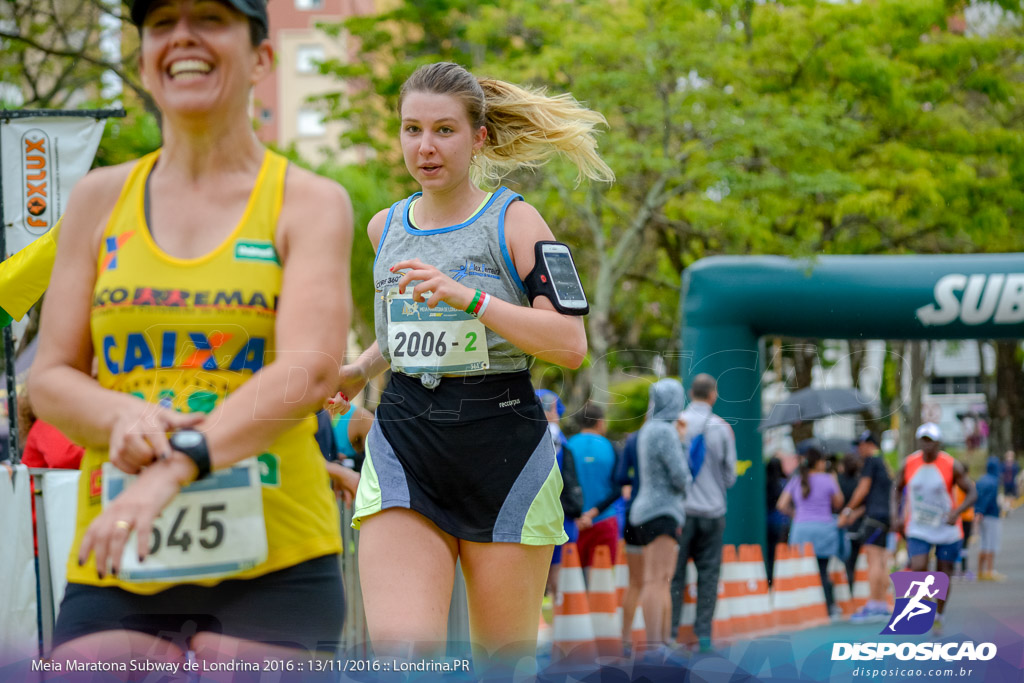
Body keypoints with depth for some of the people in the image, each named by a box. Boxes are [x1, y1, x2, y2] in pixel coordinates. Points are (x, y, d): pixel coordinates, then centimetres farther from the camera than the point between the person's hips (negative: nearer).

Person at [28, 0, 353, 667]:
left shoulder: (311, 203, 3)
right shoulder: (101, 199, 13)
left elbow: (312, 368, -12)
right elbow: (50, 377, 11)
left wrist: (178, 464, -26)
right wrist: (120, 416, -13)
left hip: (273, 567, -2)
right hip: (113, 571, 2)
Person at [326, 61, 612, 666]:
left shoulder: (512, 221, -2)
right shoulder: (385, 227, 13)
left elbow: (571, 344, -13)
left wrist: (469, 299, -21)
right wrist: (359, 371, 14)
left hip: (503, 444, -3)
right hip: (403, 444, 3)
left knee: (504, 661, 4)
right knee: (399, 656, -17)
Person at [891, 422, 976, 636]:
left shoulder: (952, 466, -12)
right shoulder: (909, 464, -5)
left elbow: (972, 493, -8)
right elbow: (897, 488, 10)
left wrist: (957, 512, -26)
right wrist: (895, 514, -4)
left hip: (946, 529, -1)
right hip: (918, 529, 1)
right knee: (918, 568, -18)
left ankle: (939, 617, 29)